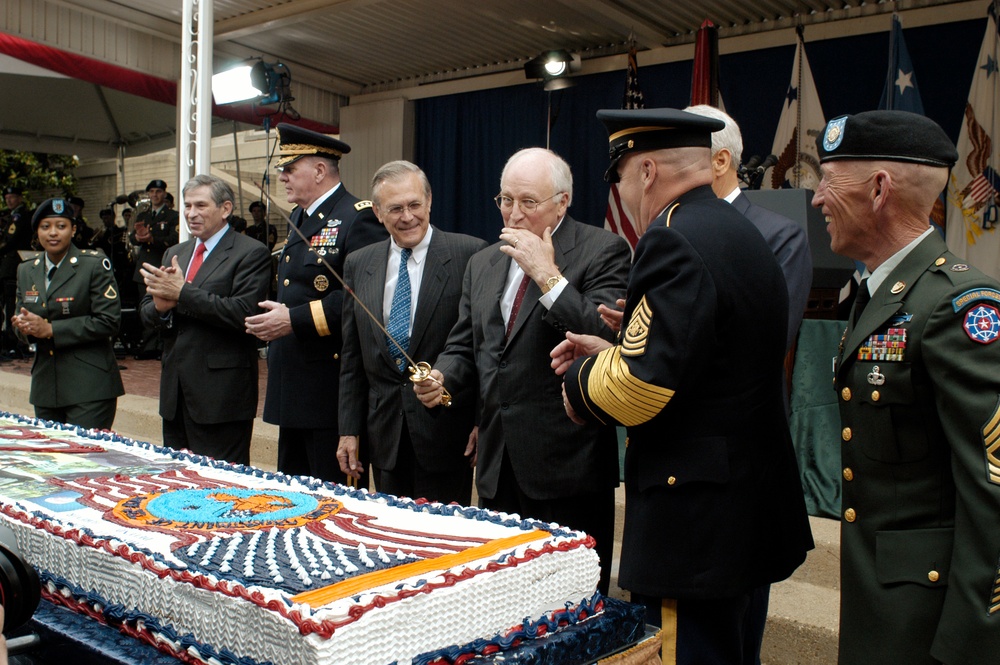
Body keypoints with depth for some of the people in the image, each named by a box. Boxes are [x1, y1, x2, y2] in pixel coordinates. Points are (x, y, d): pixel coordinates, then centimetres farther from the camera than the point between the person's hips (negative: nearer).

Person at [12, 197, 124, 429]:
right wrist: (25, 327, -7)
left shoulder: (95, 265, -5)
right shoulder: (26, 271, 14)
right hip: (45, 386, 6)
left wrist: (51, 329, -16)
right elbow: (21, 317, 18)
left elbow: (108, 321, -12)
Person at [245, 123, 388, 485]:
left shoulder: (359, 218, -13)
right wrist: (273, 320, 12)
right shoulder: (299, 218, 18)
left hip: (332, 387, -10)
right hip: (293, 387, 10)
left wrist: (295, 320, -22)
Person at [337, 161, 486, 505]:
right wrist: (349, 429, 8)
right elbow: (352, 358, 10)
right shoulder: (358, 264, 7)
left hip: (446, 428, -4)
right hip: (384, 434, 4)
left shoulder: (470, 255, -8)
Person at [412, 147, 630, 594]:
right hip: (498, 461, 6)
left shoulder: (603, 251, -6)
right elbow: (464, 346, 17)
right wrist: (441, 377, -4)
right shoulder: (483, 264, 14)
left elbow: (607, 340, -18)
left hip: (567, 460, -6)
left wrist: (548, 275, -20)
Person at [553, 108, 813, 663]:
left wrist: (580, 379, -4)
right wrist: (613, 354, 13)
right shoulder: (741, 232, 12)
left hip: (695, 522, -10)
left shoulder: (675, 240, -19)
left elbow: (636, 389, -25)